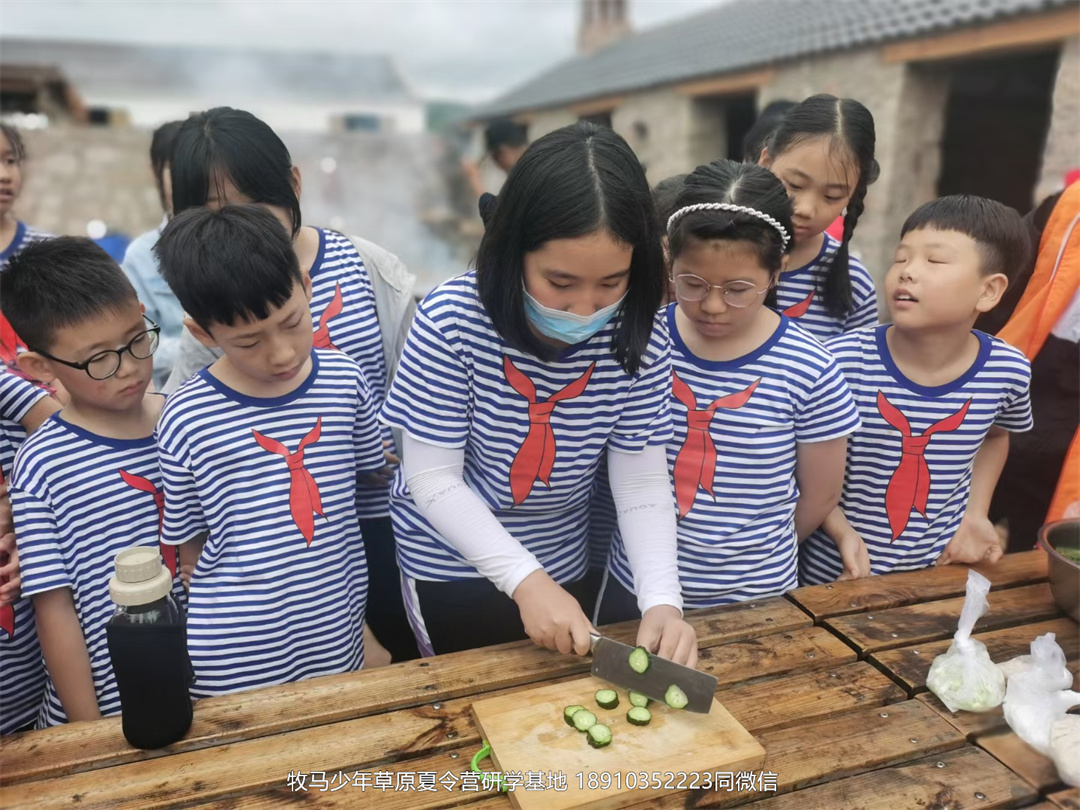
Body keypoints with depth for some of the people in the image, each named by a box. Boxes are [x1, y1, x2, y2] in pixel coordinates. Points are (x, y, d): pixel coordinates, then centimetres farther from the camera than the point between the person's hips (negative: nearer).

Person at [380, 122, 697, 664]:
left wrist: (662, 599, -29)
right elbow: (433, 479, -22)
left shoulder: (636, 337, -19)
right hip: (448, 563, -2)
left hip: (560, 562, 3)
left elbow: (642, 482, -15)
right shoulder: (453, 320, -27)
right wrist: (526, 579, -30)